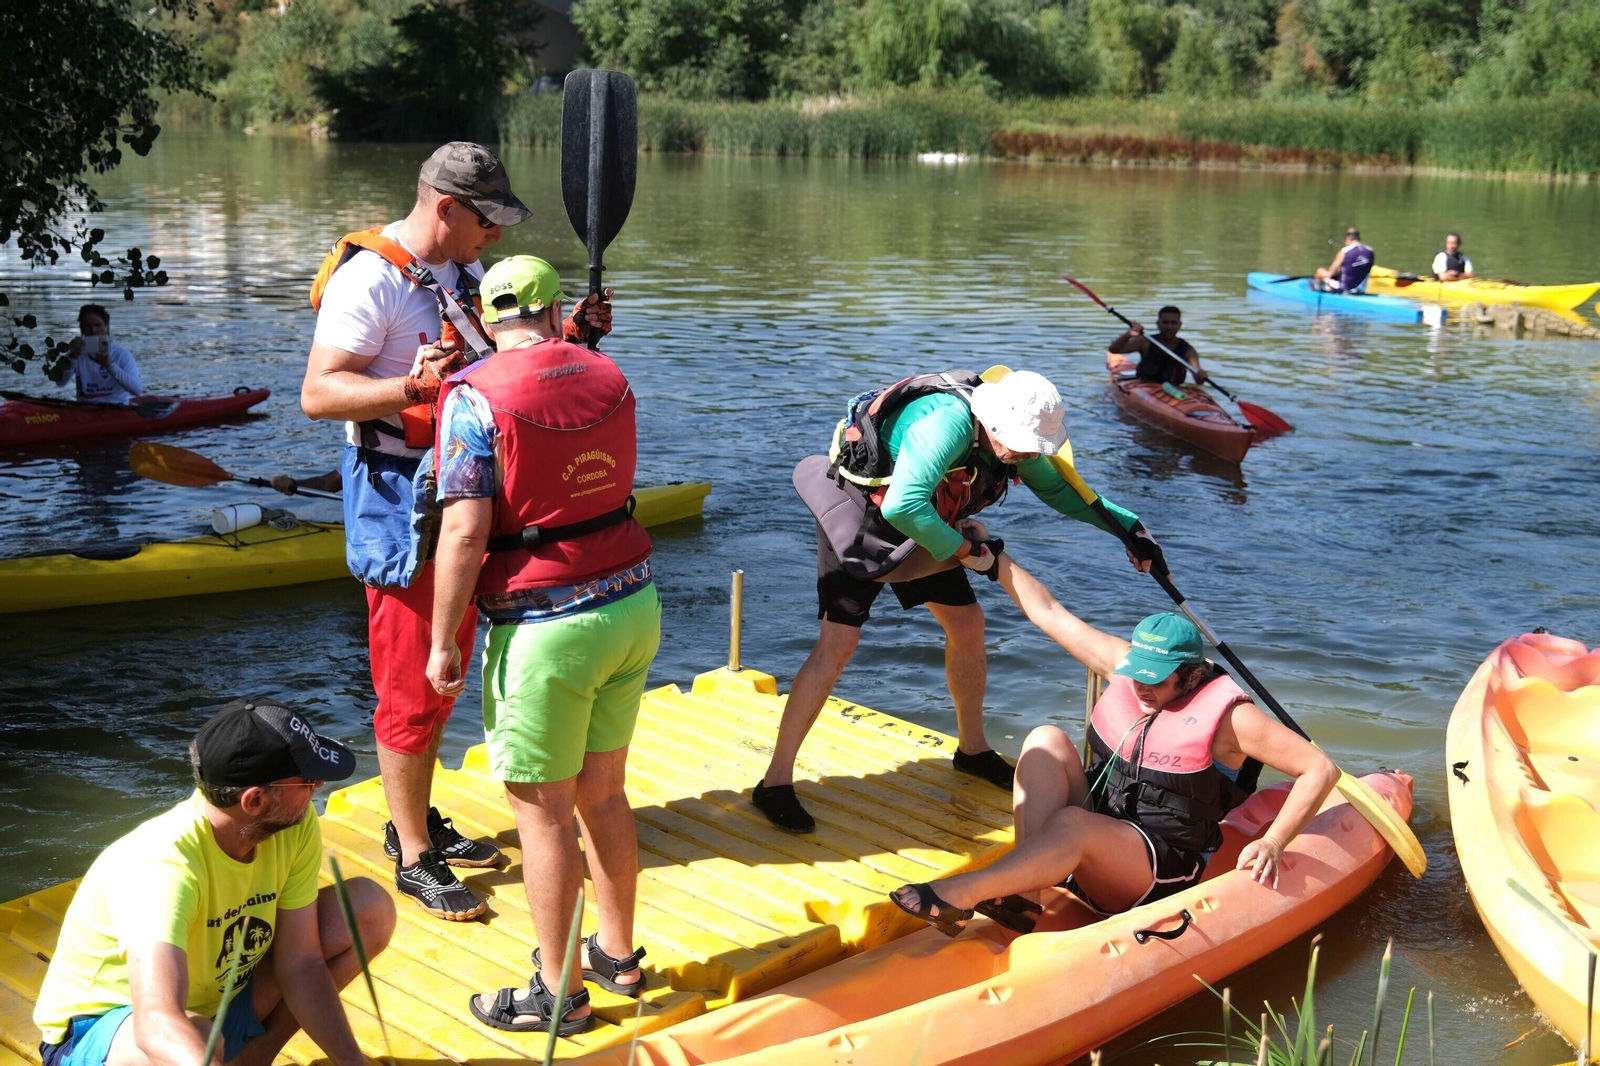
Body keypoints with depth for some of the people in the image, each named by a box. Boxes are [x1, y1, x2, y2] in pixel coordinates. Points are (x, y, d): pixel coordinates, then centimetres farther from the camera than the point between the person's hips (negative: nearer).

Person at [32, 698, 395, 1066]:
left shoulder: (295, 826, -15)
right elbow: (157, 1026, -49)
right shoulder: (161, 866, -36)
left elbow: (301, 965, -10)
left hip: (218, 1000, 7)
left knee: (369, 909, -7)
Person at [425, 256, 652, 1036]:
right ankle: (616, 953, 32)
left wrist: (443, 641, -8)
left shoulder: (475, 396, -11)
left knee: (541, 810, 5)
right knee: (601, 792, 19)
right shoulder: (609, 377, 7)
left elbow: (465, 534, -16)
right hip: (633, 606, 7)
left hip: (546, 627, -6)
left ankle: (560, 993, 15)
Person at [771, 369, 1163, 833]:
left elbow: (1058, 488, 8)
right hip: (858, 516, -8)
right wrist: (965, 551, -32)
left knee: (967, 622, 9)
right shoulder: (949, 421, -37)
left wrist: (1127, 524, 1)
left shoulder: (1012, 436, -9)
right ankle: (775, 784, -11)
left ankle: (973, 750, 30)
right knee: (838, 642, -16)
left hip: (919, 528, 8)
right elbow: (902, 506, -46)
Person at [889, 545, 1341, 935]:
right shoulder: (1125, 665, 3)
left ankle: (957, 896, -43)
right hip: (1094, 840, 7)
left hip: (1160, 870, -7)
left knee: (1073, 824, -37)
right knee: (1046, 739, -16)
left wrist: (1273, 844, -21)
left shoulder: (1226, 715, -12)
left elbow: (1321, 769, -12)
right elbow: (1049, 612, 8)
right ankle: (1023, 891, -27)